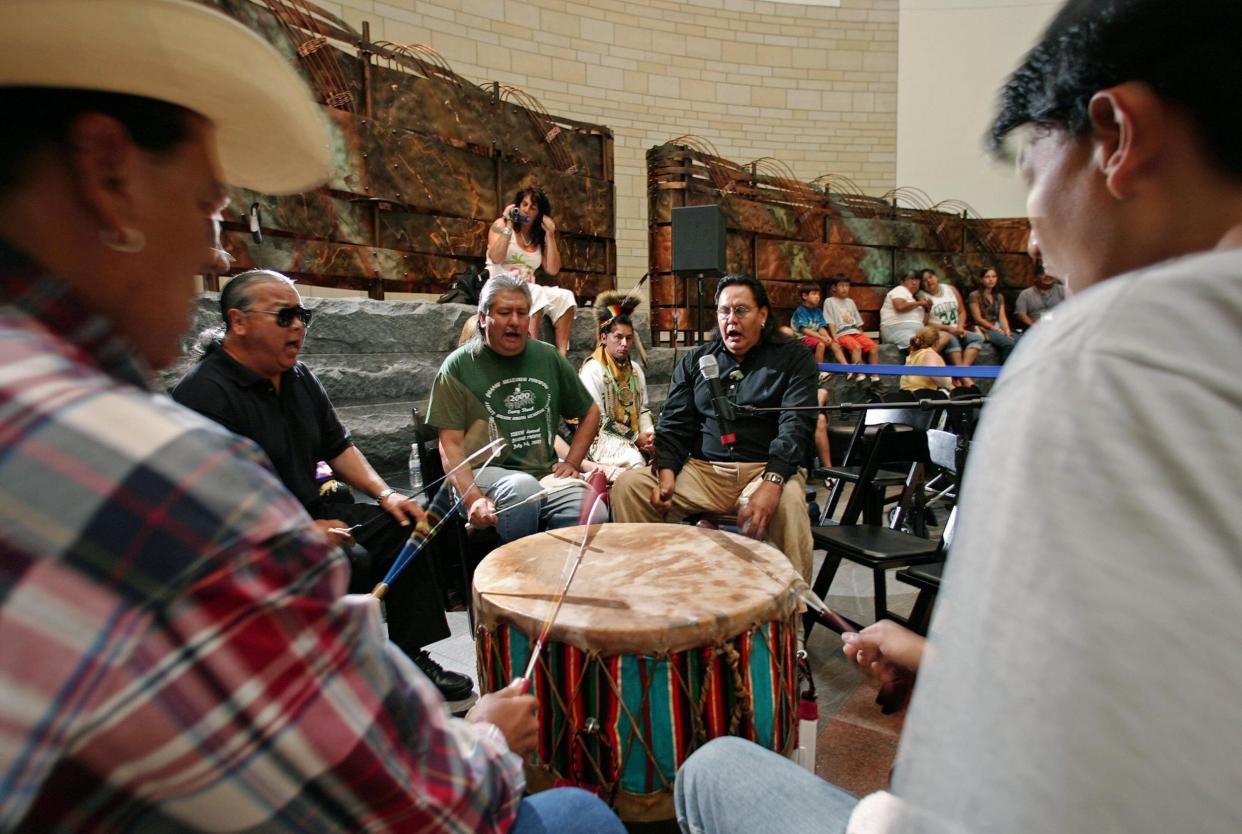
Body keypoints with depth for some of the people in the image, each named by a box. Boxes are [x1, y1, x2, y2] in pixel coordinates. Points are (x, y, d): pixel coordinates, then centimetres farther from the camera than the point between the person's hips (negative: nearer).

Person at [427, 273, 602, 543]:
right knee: (523, 488, -37)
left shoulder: (548, 357, 13)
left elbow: (590, 412, 23)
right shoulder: (459, 366, 2)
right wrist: (473, 498, -18)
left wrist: (572, 462, 10)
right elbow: (451, 443, -3)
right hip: (485, 472, -2)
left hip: (545, 473, 3)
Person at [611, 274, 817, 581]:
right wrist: (666, 474, -11)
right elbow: (673, 424, 11)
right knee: (628, 484, -19)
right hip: (700, 469, 3)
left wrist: (771, 483, -26)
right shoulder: (695, 361, 17)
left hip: (764, 469, -2)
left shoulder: (792, 358, 7)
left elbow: (795, 426, -8)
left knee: (787, 501, -37)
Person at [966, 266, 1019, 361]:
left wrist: (1007, 330, -10)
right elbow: (978, 319, -6)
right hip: (984, 329, -6)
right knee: (1010, 344, -31)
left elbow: (1002, 317, 10)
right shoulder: (974, 296, 0)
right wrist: (996, 329, -11)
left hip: (998, 328, 6)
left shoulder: (999, 297, 20)